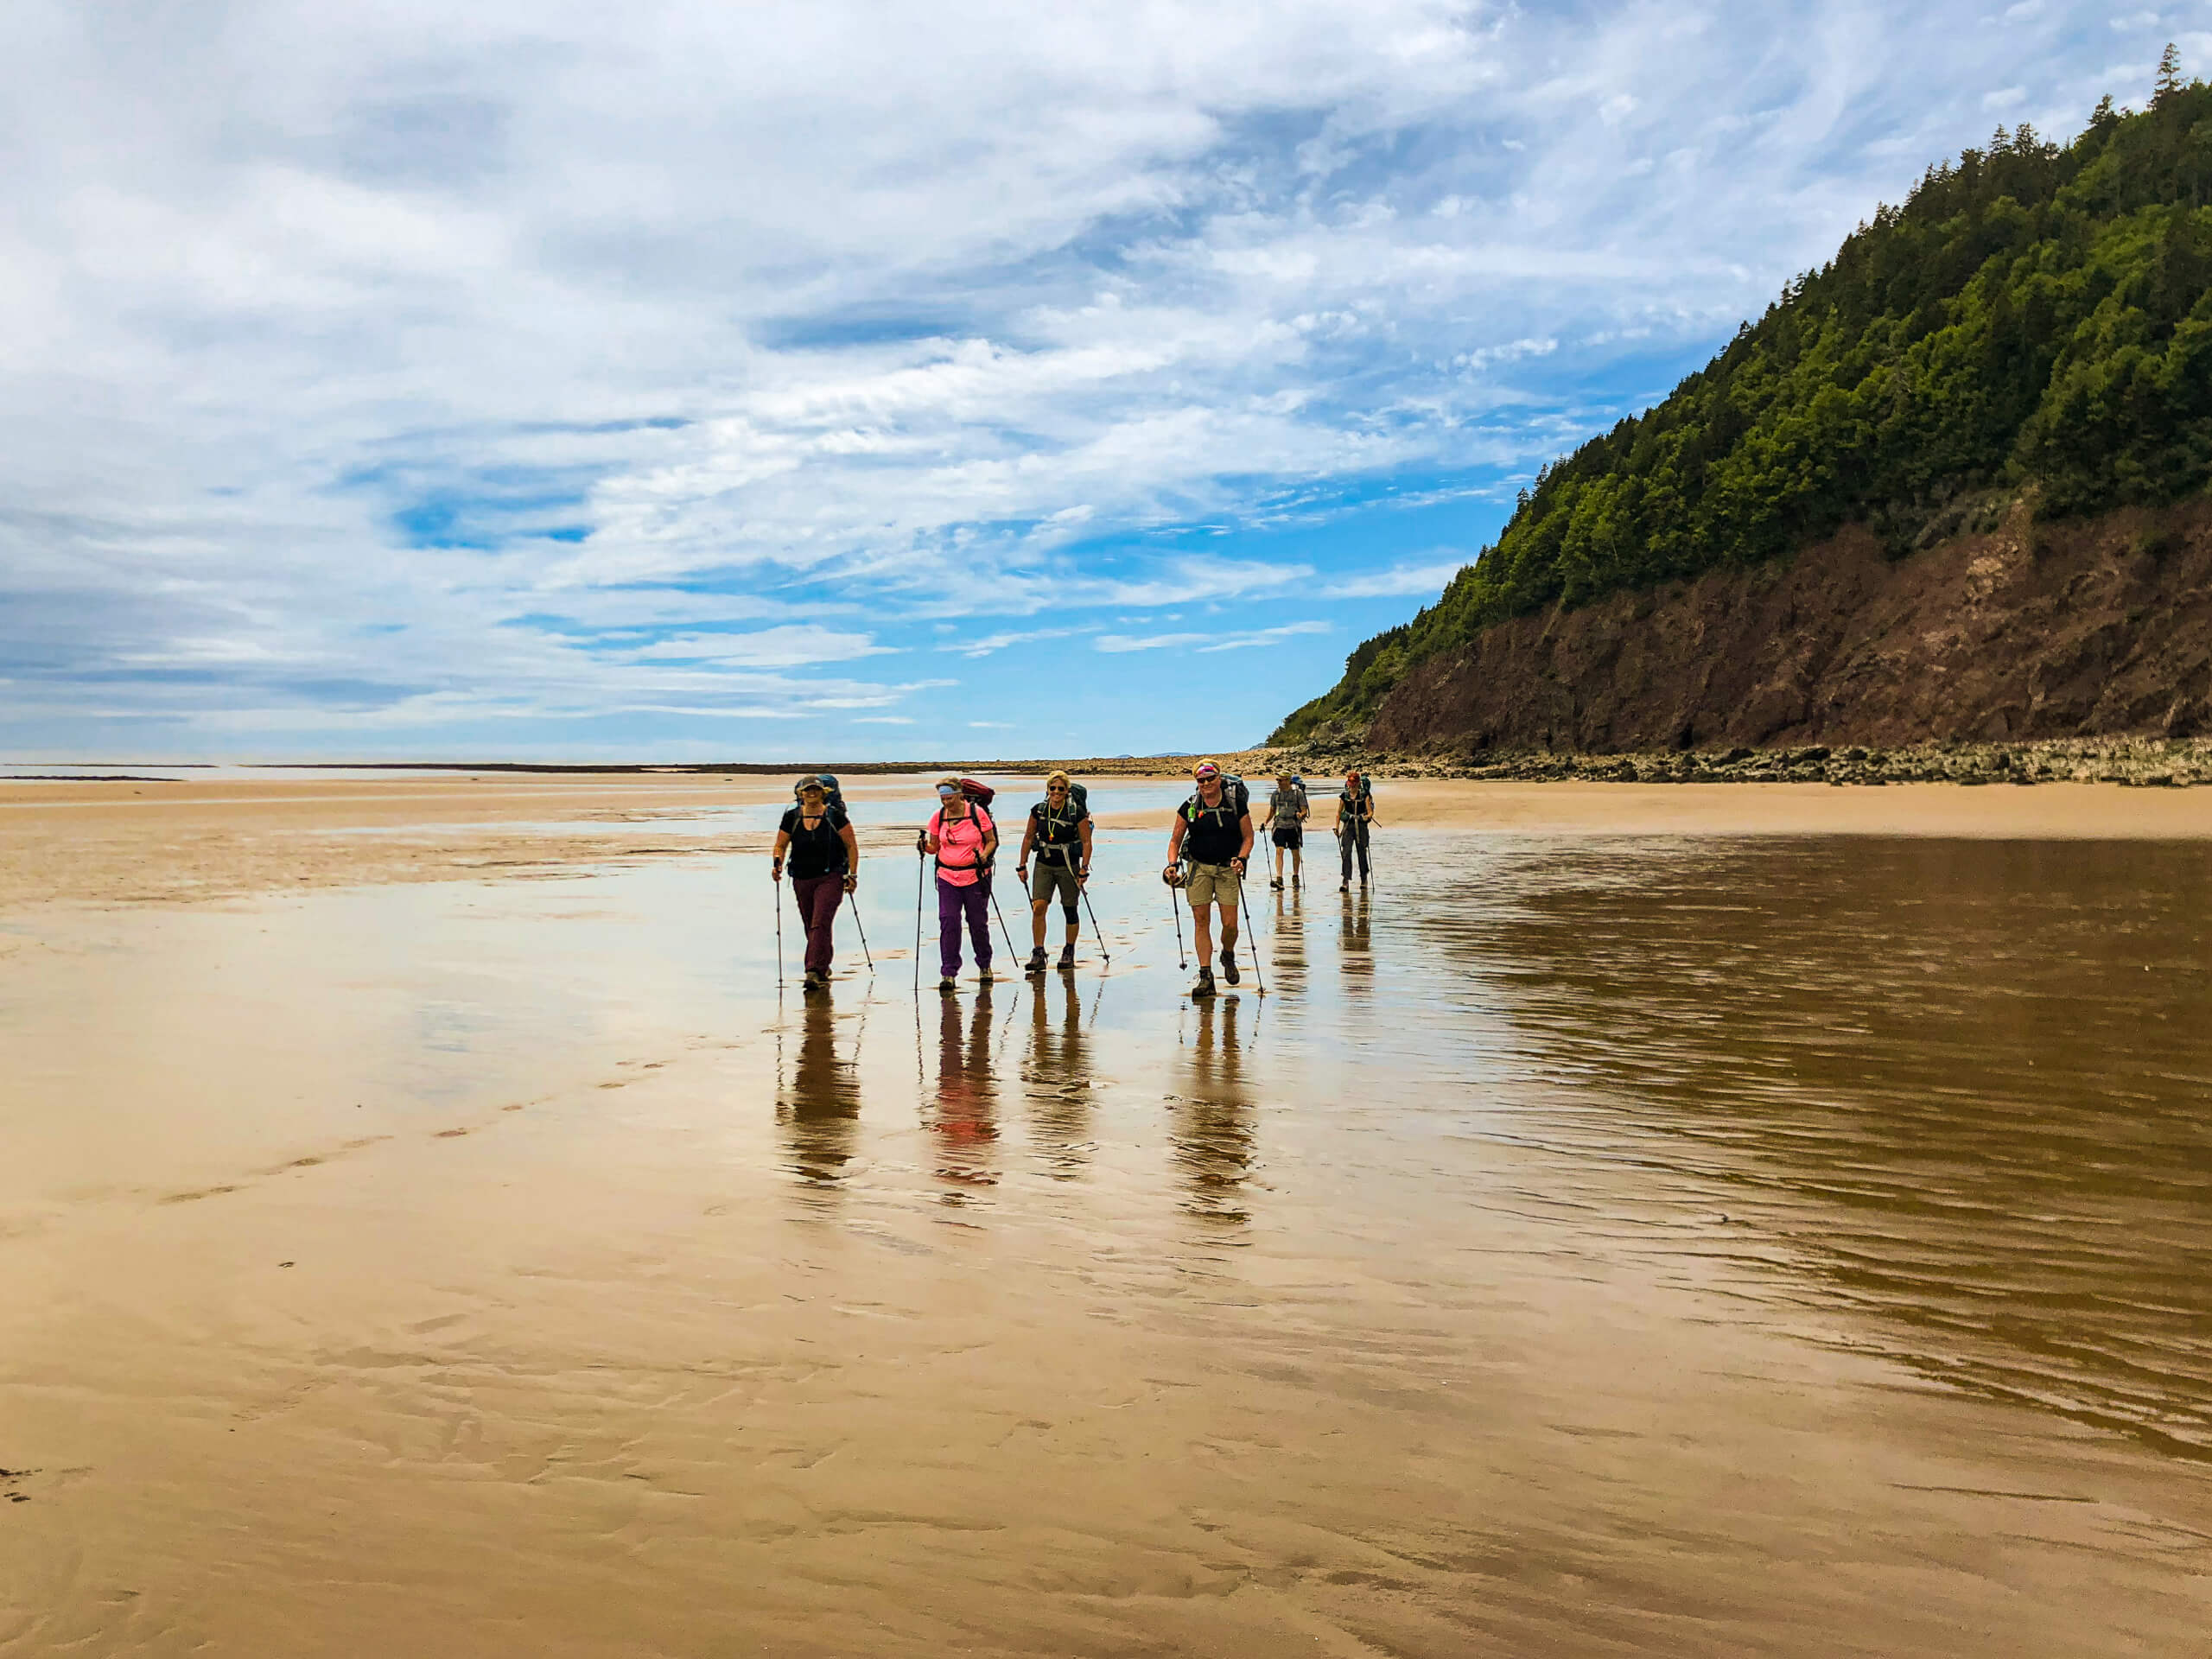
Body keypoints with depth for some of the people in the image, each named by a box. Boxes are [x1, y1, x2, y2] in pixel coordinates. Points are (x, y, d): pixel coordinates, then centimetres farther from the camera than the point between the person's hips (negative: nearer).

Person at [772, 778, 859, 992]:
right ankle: (823, 969, 30)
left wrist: (853, 874, -5)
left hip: (831, 878, -4)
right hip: (802, 880, 4)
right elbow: (780, 845, 11)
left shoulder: (834, 816, -4)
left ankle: (814, 972, -22)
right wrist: (777, 862, -9)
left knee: (820, 924, -18)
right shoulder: (791, 817, 4)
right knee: (811, 928, 12)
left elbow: (851, 846, -1)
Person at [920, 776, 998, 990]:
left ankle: (984, 966, 29)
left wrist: (984, 856, -16)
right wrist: (925, 845, -11)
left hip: (975, 876, -2)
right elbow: (935, 847, 10)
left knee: (978, 922, 7)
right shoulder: (938, 816, 1)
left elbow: (991, 841, 2)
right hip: (947, 877, 2)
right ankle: (948, 973, -4)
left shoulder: (977, 813, -6)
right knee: (948, 922, -8)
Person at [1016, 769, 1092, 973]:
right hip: (1043, 865, 2)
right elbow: (1028, 837, 9)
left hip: (1068, 866, -2)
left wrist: (1084, 870, -12)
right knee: (1038, 907, -12)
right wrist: (1022, 866, 8)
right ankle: (1038, 954, -8)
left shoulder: (1077, 812, -11)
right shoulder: (1038, 810, -2)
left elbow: (1086, 842, -7)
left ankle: (1069, 952, 26)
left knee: (1070, 911, 7)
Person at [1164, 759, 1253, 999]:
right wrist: (1173, 864, -9)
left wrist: (1241, 859, -12)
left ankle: (1228, 956, 29)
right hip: (1199, 868, 1)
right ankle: (1205, 976, 2)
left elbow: (1248, 837, 5)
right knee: (1201, 921, -2)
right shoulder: (1190, 807, 2)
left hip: (1228, 868, -1)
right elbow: (1175, 840, 6)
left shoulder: (1236, 804, 0)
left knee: (1230, 924, -4)